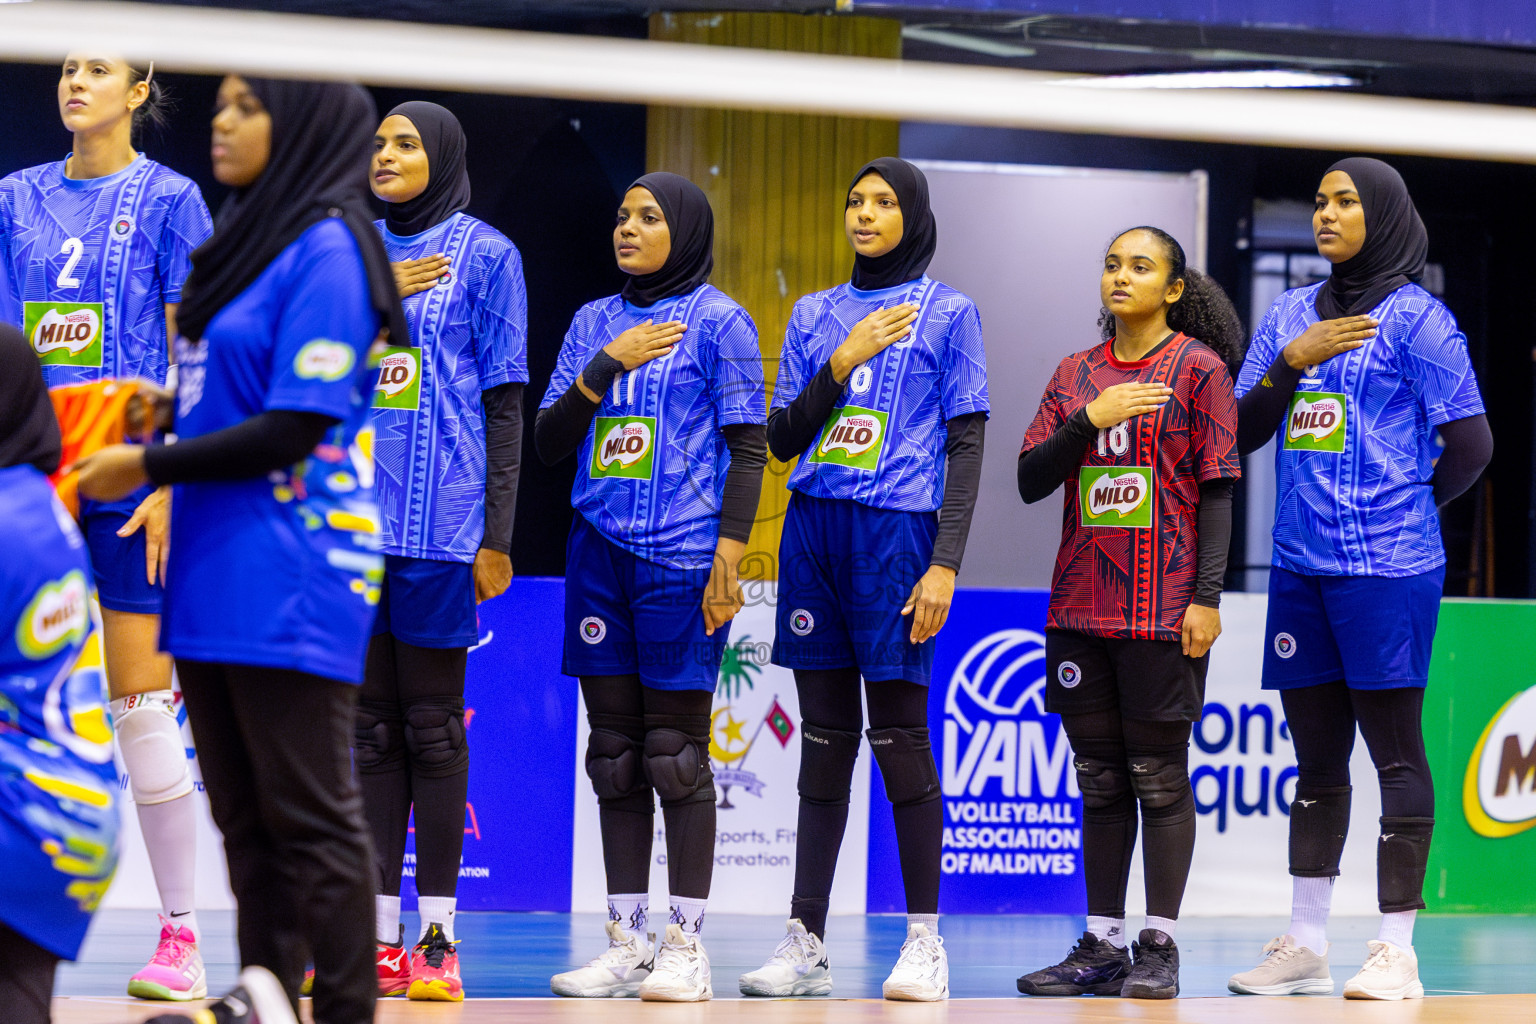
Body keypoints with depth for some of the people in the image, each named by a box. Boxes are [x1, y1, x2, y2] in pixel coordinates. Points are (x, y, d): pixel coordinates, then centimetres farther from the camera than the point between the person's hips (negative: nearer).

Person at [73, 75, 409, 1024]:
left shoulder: (326, 250, -11)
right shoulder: (249, 238, 17)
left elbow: (296, 428, -16)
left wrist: (148, 466, -11)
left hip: (290, 584, -9)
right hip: (218, 579, 9)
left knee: (309, 818, -6)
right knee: (245, 817, 12)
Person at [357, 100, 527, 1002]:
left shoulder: (485, 253, 2)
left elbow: (503, 399, -2)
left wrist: (497, 535, -7)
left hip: (439, 518, -5)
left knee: (432, 720, -2)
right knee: (372, 724, 5)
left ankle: (438, 936, 2)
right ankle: (378, 935, 8)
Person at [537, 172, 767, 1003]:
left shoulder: (718, 322, 0)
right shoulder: (593, 322, 15)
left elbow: (747, 446, -4)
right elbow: (548, 440, 10)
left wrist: (729, 552, -13)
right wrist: (610, 364, -3)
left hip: (681, 556, -5)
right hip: (600, 551, 5)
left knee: (675, 753, -4)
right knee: (615, 754, 6)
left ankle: (685, 946, -1)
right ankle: (625, 943, 11)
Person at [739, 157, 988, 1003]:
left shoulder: (947, 313, 4)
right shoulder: (815, 314, 16)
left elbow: (967, 447, -1)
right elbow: (782, 439, 12)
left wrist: (944, 563, -10)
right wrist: (842, 364, -3)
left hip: (898, 530, -4)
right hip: (813, 526, 4)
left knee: (897, 730, -5)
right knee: (824, 735, 5)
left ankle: (924, 940, 1)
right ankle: (805, 942, 5)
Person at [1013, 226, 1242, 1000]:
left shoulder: (1198, 369, 0)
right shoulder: (1075, 374, 13)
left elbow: (1217, 491, -4)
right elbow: (1031, 481, 8)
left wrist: (1207, 596, -11)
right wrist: (1089, 419, -8)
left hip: (1162, 609, -5)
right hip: (1081, 607, 5)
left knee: (1159, 777, -2)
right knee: (1099, 780, 7)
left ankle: (1159, 946, 2)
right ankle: (1101, 944, 11)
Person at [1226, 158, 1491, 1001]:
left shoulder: (1416, 318, -4)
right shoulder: (1290, 315, 14)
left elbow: (1469, 443, -5)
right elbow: (1242, 433, 10)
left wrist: (1411, 506, 7)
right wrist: (1291, 361, -4)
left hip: (1387, 567, -6)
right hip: (1300, 563, 6)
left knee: (1394, 751, -4)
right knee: (1317, 757, 11)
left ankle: (1396, 951, -2)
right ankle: (1304, 945, 17)